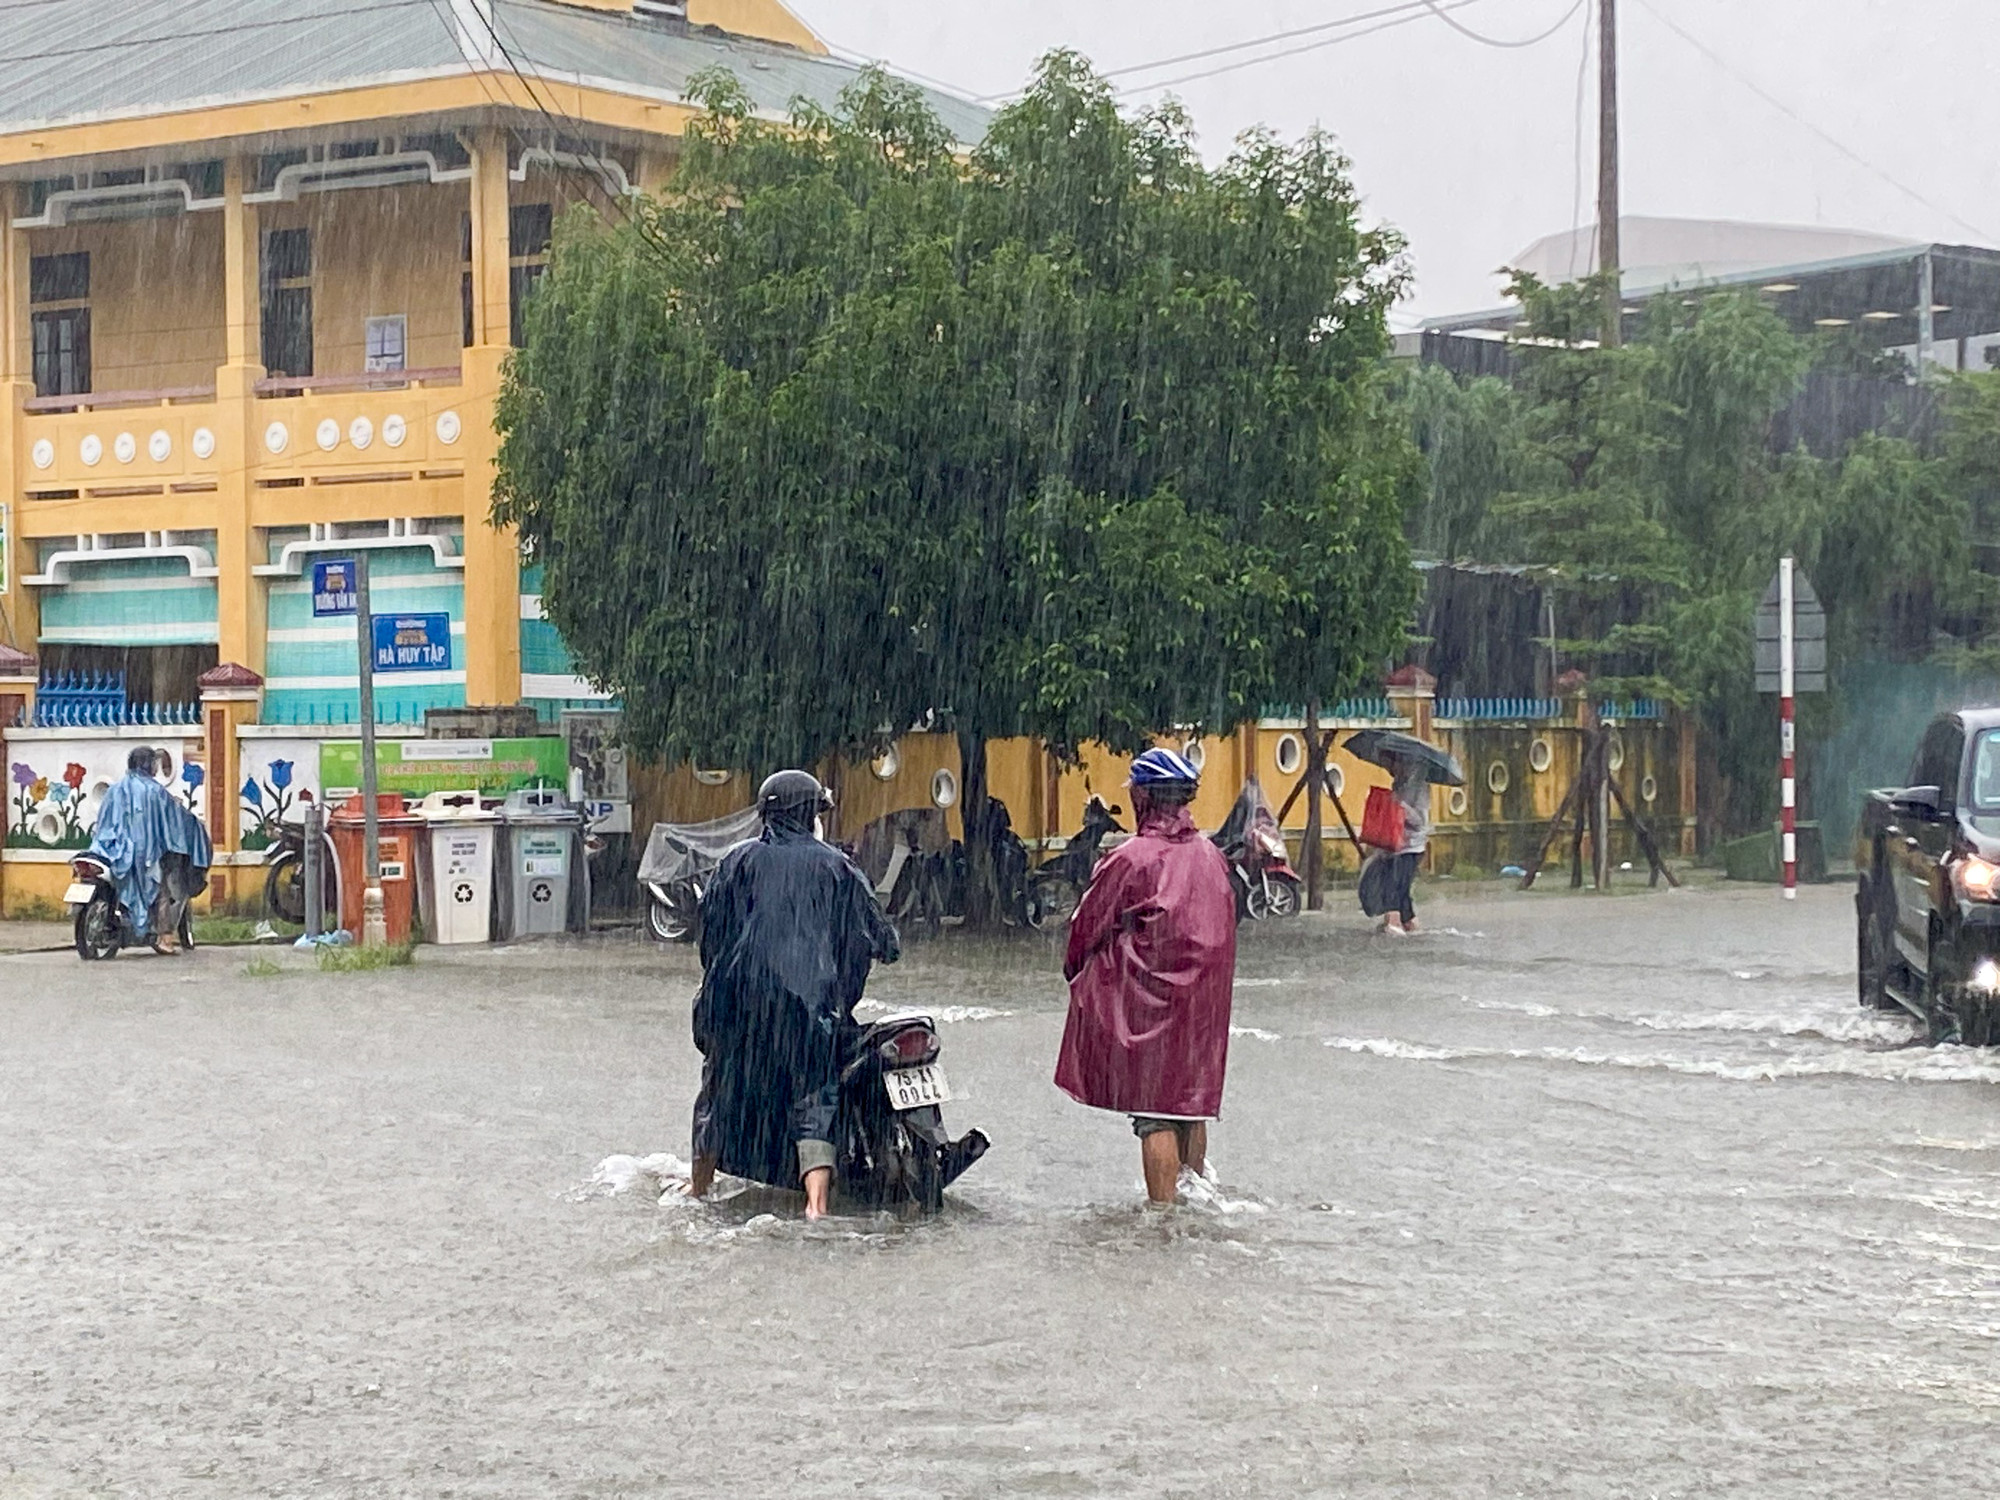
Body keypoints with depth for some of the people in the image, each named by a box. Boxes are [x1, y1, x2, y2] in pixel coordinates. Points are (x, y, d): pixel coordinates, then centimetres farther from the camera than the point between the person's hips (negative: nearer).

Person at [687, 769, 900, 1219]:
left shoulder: (740, 861, 12)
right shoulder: (835, 866, 10)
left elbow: (713, 925, 8)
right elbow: (872, 933, 11)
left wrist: (717, 978, 18)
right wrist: (887, 945, 32)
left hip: (739, 993, 2)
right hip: (810, 997, -2)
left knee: (722, 1084, 15)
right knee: (814, 1092, -3)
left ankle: (700, 1186, 26)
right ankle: (817, 1201, -18)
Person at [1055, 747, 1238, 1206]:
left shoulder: (1130, 859, -15)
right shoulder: (1212, 858, 3)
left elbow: (1088, 924, -4)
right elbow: (1222, 929, 12)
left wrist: (1075, 967, 14)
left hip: (1145, 998, -6)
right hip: (1201, 1004, 6)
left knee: (1155, 1114, -4)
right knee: (1191, 1100, 18)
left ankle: (1164, 1209, -5)